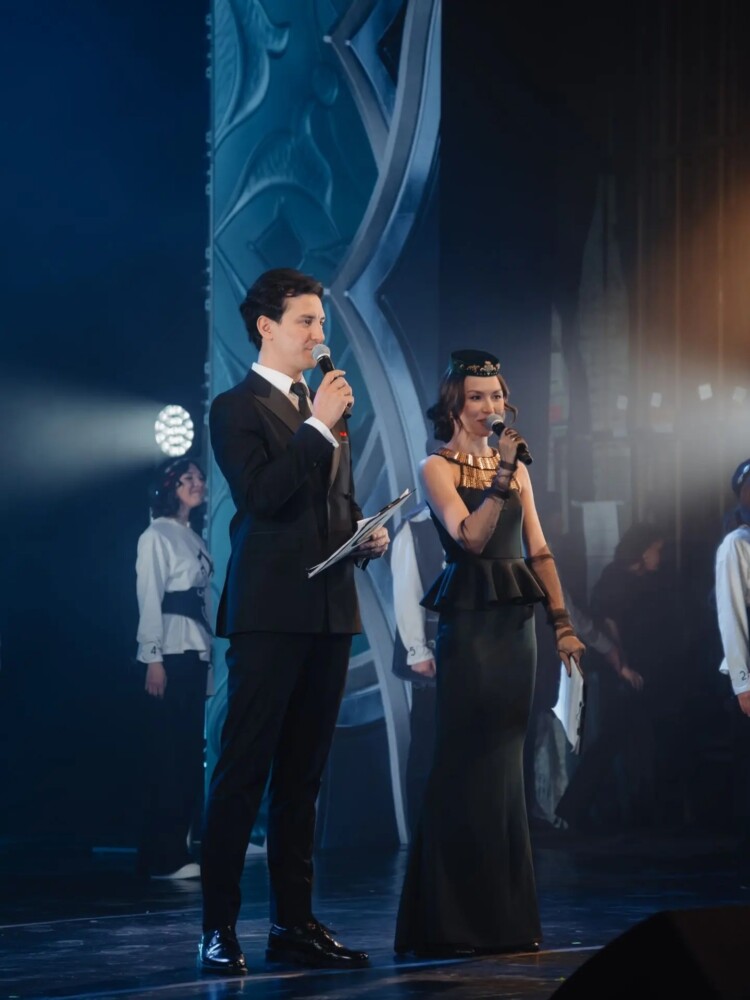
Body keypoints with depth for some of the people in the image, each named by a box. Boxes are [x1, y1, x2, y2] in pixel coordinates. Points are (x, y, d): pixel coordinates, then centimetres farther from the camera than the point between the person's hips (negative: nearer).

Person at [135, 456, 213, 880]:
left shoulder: (195, 539, 18)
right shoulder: (157, 536, -5)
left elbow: (204, 599, 16)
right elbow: (149, 598, -11)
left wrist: (210, 658, 11)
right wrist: (153, 658, -17)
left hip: (197, 652, 8)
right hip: (170, 653, -8)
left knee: (190, 751, 6)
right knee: (169, 752, -9)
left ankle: (180, 848, 8)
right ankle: (163, 856, -9)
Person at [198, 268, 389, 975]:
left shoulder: (325, 409, 19)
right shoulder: (237, 408, -2)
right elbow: (260, 494, -17)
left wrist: (368, 536, 6)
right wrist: (319, 427, -15)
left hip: (329, 609, 7)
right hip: (269, 612, -7)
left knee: (302, 775, 10)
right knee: (243, 770, -6)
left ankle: (293, 923, 14)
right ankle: (218, 928, -4)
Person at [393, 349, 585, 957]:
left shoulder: (515, 467, 14)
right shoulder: (437, 468, -2)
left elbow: (539, 550, 13)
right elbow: (470, 537, -16)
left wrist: (563, 623, 8)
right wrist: (501, 478, -25)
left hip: (517, 621, 6)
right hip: (469, 621, -6)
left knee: (505, 762, 8)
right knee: (468, 763, -6)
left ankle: (505, 918, 13)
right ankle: (458, 921, -1)